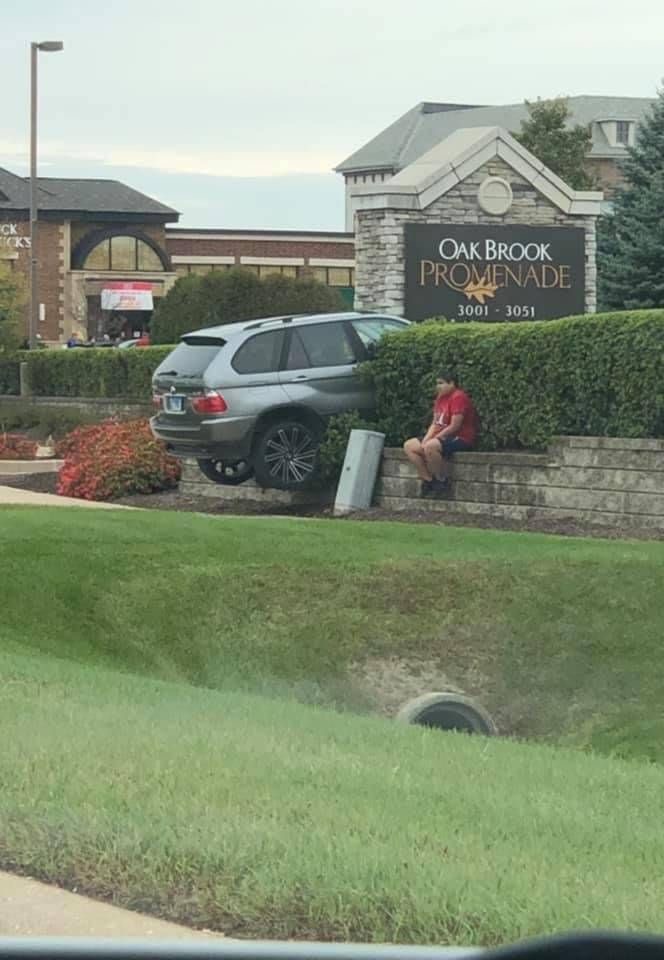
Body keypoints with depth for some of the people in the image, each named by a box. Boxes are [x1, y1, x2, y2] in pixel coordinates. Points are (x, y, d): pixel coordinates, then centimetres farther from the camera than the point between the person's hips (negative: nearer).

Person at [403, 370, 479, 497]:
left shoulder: (458, 397, -16)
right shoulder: (440, 398, 13)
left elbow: (454, 426, -21)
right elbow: (435, 424, 12)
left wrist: (433, 439, -17)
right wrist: (426, 439, -6)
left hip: (461, 439, -10)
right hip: (443, 437, 10)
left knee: (430, 447, -37)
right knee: (409, 446, 1)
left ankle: (442, 481, -18)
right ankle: (428, 480, -4)